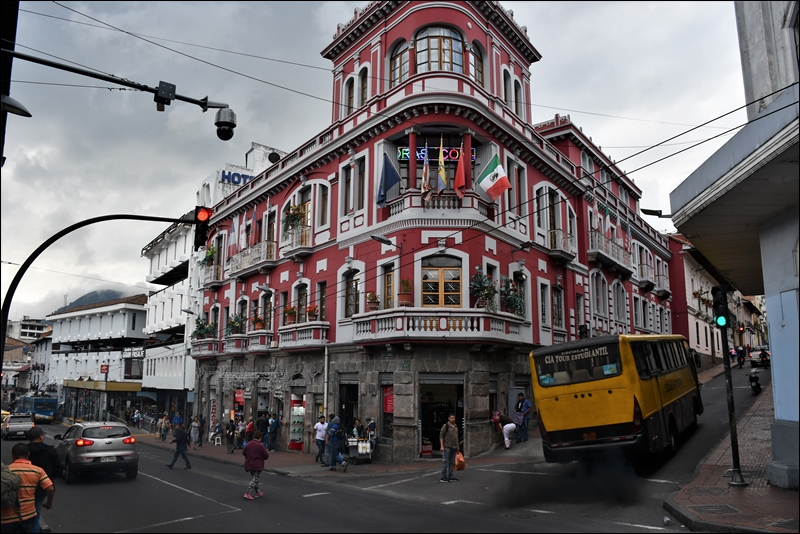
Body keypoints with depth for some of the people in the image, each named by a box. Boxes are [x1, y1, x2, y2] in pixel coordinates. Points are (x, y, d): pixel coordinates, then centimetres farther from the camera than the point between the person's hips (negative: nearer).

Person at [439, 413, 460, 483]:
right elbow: (441, 436, -8)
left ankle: (450, 476, 14)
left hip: (454, 448, 7)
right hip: (446, 447, -7)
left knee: (452, 462, 8)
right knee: (445, 462, -6)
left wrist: (457, 447, 18)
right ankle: (443, 477, -3)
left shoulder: (456, 427, 14)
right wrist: (442, 446, -14)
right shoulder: (445, 426, -6)